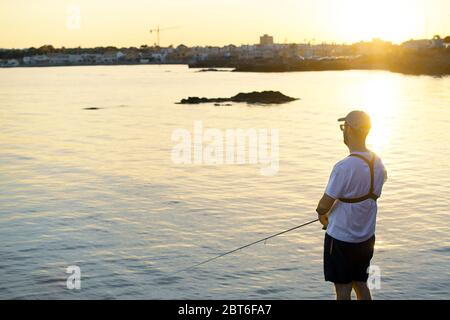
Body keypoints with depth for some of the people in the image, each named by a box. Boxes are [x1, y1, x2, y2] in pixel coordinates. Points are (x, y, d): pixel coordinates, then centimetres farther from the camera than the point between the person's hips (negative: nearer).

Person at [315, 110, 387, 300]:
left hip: (341, 238, -7)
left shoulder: (344, 167, -24)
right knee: (361, 285, 19)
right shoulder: (377, 163, -1)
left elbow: (323, 206, -18)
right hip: (366, 237, 7)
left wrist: (322, 216, 6)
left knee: (343, 290, 5)